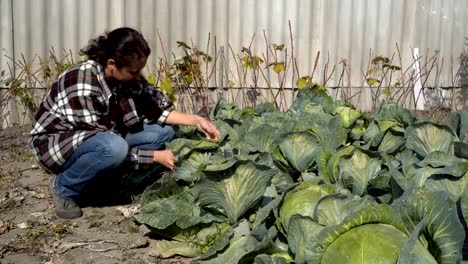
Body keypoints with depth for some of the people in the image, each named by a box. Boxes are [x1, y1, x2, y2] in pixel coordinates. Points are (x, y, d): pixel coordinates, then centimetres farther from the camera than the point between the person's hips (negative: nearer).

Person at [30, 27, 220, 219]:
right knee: (114, 147, -39)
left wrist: (196, 120, -15)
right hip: (54, 144, -7)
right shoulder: (82, 87, -33)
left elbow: (156, 107, -3)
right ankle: (63, 187, -10)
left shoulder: (125, 75, -13)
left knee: (164, 131, -8)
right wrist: (155, 157, -25)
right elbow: (112, 147, -29)